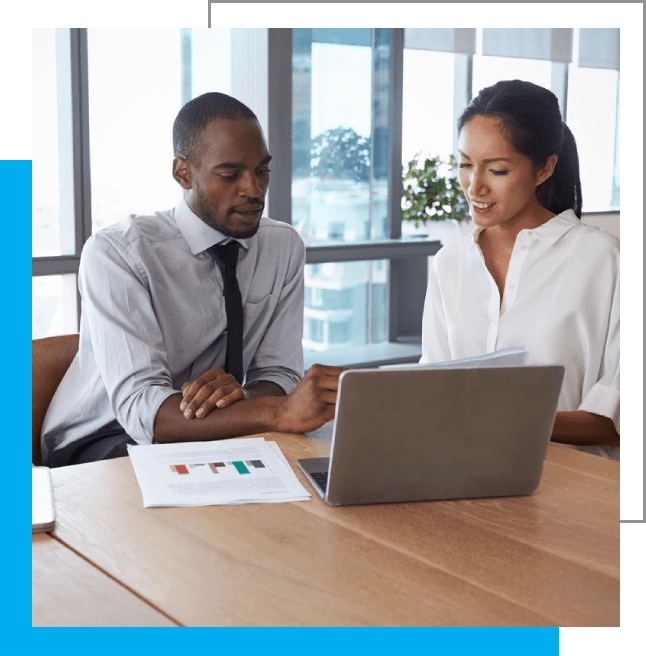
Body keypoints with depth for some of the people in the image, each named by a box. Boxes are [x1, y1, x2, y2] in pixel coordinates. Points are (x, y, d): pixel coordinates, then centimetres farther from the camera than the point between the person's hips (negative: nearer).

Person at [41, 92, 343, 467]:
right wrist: (281, 412, -44)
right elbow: (140, 407, -30)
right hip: (100, 446, -5)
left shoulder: (285, 247, 0)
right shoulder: (116, 253, -19)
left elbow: (279, 375, -2)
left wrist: (241, 395, -29)